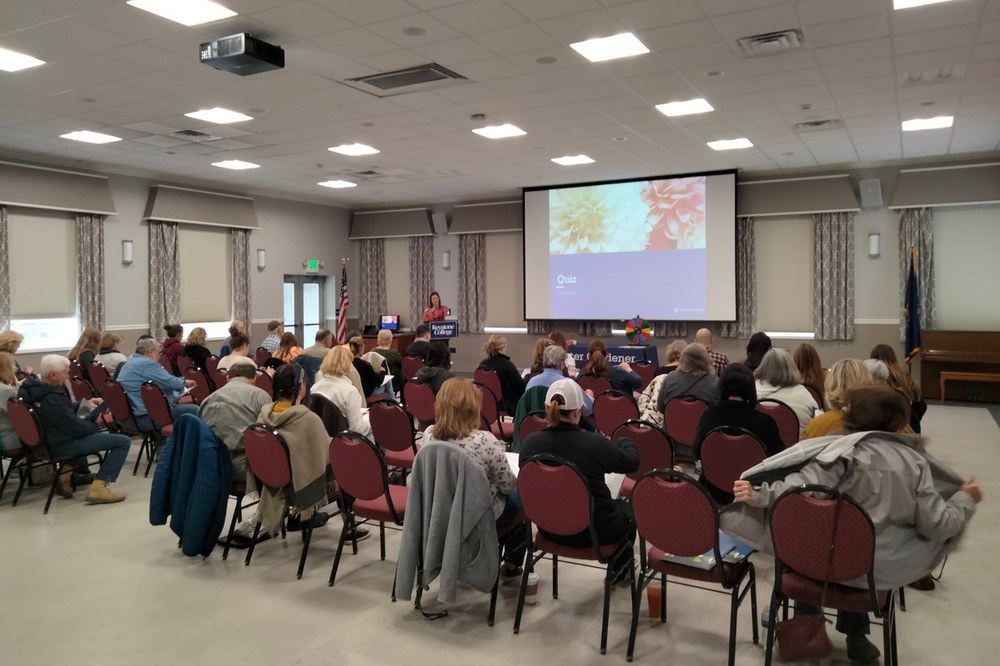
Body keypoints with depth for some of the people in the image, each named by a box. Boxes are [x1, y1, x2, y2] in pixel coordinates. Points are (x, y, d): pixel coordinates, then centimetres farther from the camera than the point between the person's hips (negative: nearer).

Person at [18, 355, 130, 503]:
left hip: (49, 438, 10)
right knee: (123, 441, -16)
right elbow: (77, 428, -24)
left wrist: (85, 404, 9)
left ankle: (67, 473, 31)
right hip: (62, 445, -10)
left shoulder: (34, 387, 1)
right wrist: (98, 423, -7)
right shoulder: (51, 399, -30)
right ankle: (98, 487, -17)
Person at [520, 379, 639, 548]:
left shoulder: (529, 442, -17)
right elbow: (632, 462, -6)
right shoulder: (594, 444, -26)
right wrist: (623, 442, 17)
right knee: (628, 509, 31)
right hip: (594, 531, -4)